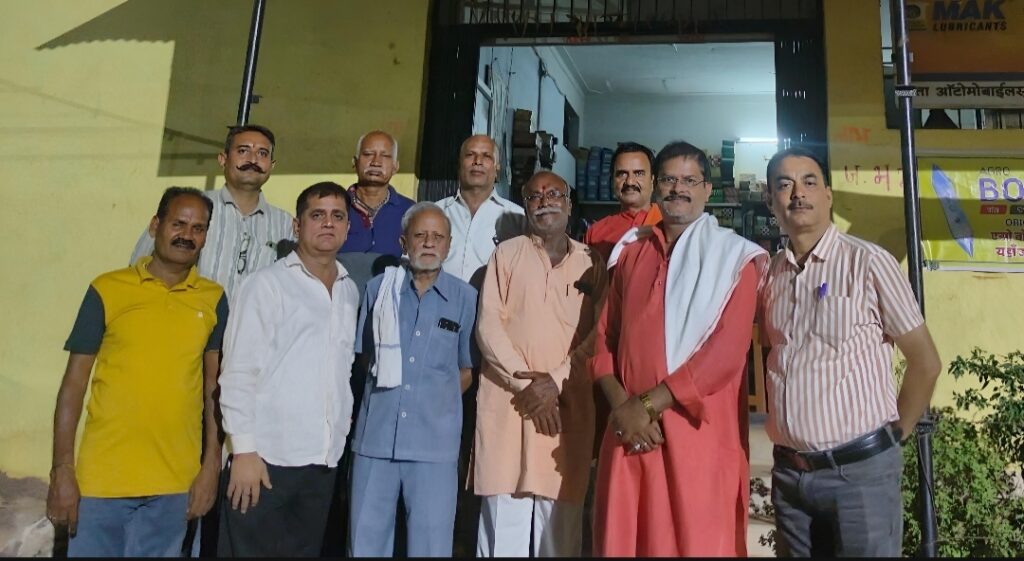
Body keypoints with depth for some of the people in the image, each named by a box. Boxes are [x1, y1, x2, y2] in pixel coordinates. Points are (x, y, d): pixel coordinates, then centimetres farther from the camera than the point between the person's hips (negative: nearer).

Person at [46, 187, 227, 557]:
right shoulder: (107, 290, -4)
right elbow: (74, 382, -1)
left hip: (174, 484, 2)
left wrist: (211, 465, 1)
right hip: (103, 478, -1)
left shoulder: (213, 300, 2)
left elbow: (214, 385, 4)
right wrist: (62, 471, -5)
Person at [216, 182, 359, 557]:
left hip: (323, 460, 5)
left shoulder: (351, 292, 12)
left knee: (305, 551, 14)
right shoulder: (268, 284, -4)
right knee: (249, 550, 3)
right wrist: (244, 450, -12)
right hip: (268, 456, -5)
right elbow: (239, 372, -8)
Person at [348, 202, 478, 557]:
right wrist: (383, 400, 7)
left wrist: (437, 400, 3)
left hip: (435, 442, -1)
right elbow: (364, 356, 13)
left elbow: (467, 369, 9)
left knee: (431, 545, 8)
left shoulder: (465, 298, 0)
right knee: (365, 542, 12)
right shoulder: (379, 288, 4)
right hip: (375, 437, 2)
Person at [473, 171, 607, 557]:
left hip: (569, 405, 1)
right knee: (502, 519, 2)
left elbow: (599, 333, 2)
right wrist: (526, 383, -10)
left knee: (560, 521, 5)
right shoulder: (506, 254, 8)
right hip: (507, 400, 0)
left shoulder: (592, 262, 10)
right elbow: (488, 326, -1)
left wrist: (556, 380, -10)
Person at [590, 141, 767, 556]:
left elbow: (728, 351, -11)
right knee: (620, 542, 11)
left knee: (696, 543, 5)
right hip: (630, 428, 4)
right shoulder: (630, 252, 13)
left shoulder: (735, 256, -1)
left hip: (698, 431, -4)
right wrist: (622, 405, -7)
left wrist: (649, 403, -13)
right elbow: (605, 336, 9)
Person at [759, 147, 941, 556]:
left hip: (860, 468, -4)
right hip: (788, 472, 5)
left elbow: (925, 362, -3)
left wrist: (894, 433, 3)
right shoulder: (769, 274, 5)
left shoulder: (868, 262, -9)